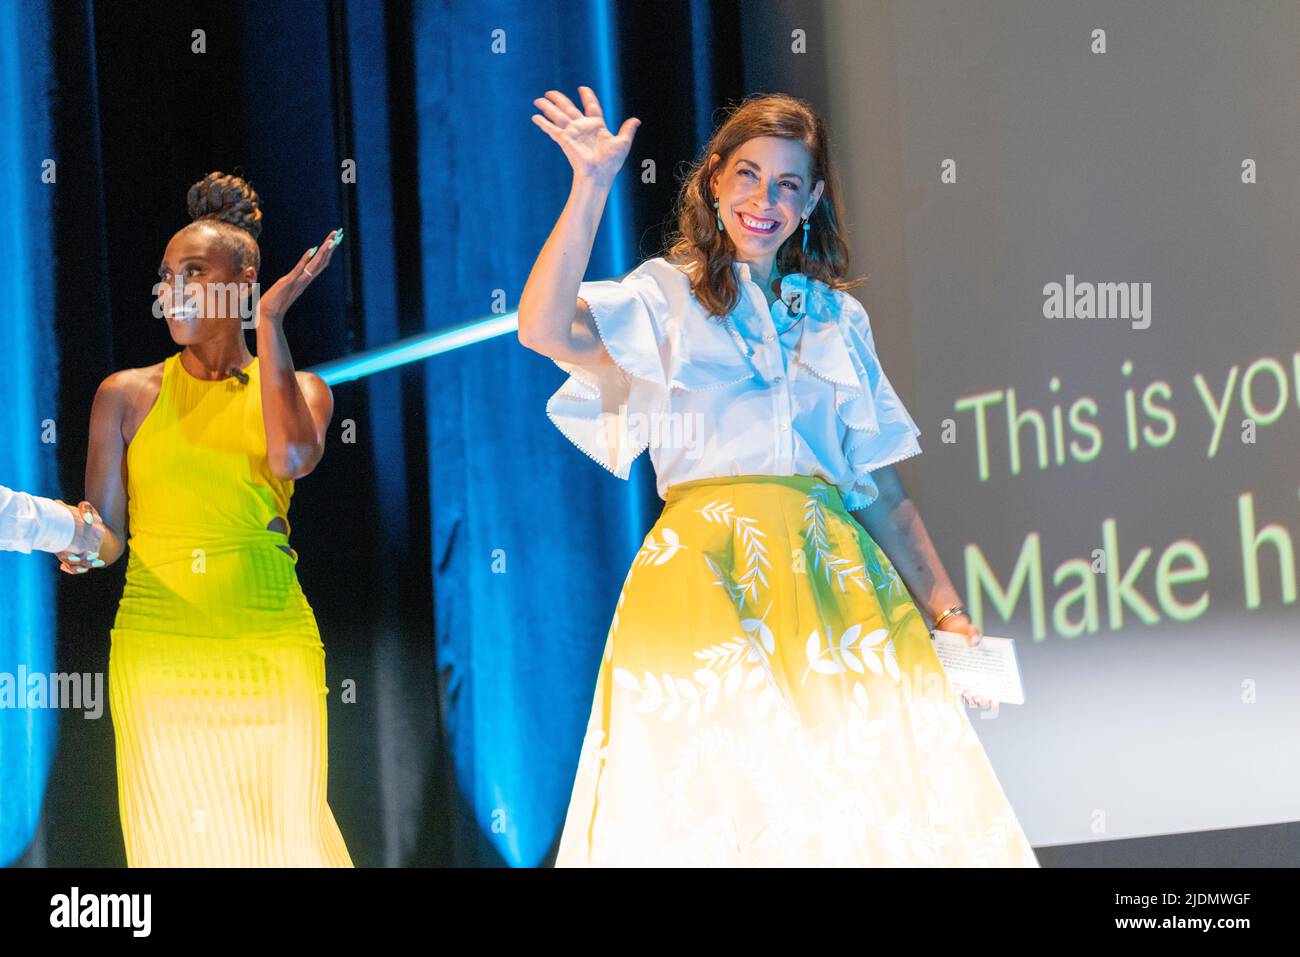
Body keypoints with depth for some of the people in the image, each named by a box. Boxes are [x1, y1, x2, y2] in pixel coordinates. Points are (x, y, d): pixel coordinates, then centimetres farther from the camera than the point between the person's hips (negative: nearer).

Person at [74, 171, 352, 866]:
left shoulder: (298, 389, 9)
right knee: (176, 832, -2)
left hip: (271, 649, 0)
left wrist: (270, 322, -9)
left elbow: (294, 458, -14)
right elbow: (107, 537, 7)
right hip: (157, 647, 1)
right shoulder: (126, 394, 9)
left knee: (285, 829, -5)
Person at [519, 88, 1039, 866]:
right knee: (721, 802, -11)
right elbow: (546, 329, -12)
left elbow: (883, 489, 17)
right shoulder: (669, 293, 8)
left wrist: (946, 612, 9)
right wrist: (592, 187, -14)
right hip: (708, 581, -3)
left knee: (872, 809, -7)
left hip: (835, 583, 3)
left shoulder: (838, 317, 19)